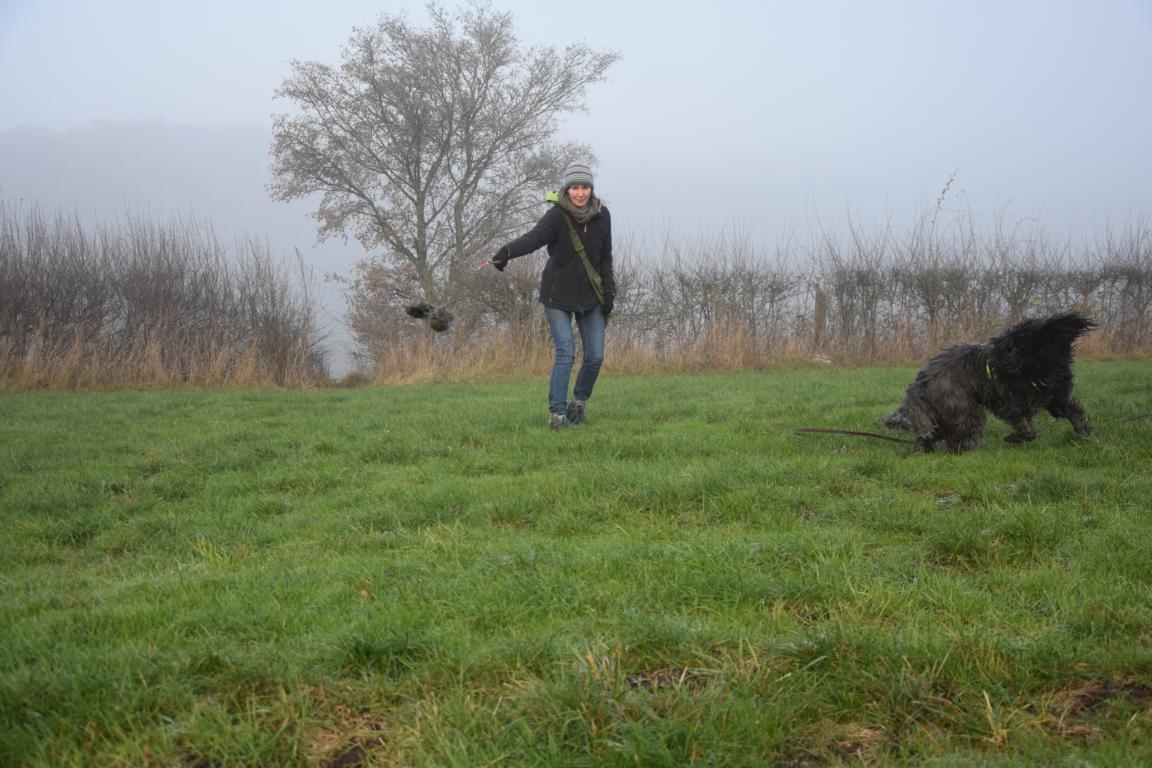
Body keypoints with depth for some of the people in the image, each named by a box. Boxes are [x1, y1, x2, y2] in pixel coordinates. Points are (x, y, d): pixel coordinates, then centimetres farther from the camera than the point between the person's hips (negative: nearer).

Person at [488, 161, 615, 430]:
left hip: (591, 296, 4)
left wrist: (609, 290, 3)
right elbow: (533, 237, -35)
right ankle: (557, 413, -5)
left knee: (595, 356, 3)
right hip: (558, 295, -4)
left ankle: (580, 402, 25)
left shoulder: (602, 215, -2)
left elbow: (605, 256, 7)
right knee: (565, 354, -12)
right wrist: (507, 252, -54)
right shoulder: (557, 216, -17)